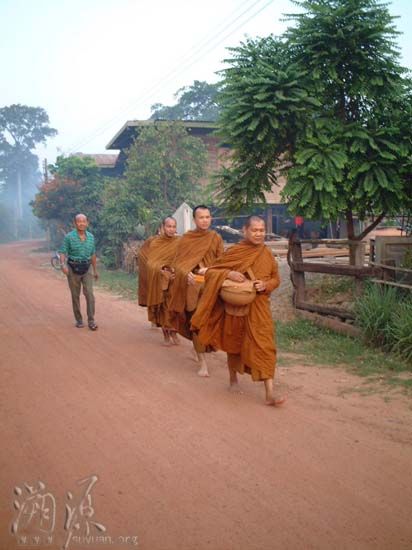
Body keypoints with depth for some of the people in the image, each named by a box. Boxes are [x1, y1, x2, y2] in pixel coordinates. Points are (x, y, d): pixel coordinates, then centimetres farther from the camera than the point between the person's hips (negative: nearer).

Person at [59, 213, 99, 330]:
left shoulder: (91, 237, 5)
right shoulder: (69, 237, -7)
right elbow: (63, 252, -9)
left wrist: (95, 270, 18)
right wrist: (63, 264, -28)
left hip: (86, 268, 2)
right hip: (73, 269, -2)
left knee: (89, 293, -10)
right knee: (75, 296, 6)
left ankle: (91, 321, -8)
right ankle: (79, 320, 17)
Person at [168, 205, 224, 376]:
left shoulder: (216, 238, 6)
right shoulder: (186, 238, 2)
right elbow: (178, 262, -2)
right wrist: (186, 274, -23)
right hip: (192, 286, -1)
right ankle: (202, 363, 1)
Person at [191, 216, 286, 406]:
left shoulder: (267, 254, 0)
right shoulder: (234, 252, -8)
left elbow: (276, 278, 9)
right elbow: (211, 271, -6)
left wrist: (265, 285, -12)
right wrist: (228, 274, -23)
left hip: (259, 308, 1)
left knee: (264, 347, -7)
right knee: (234, 345, 15)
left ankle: (270, 394, -7)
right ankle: (233, 379, 41)